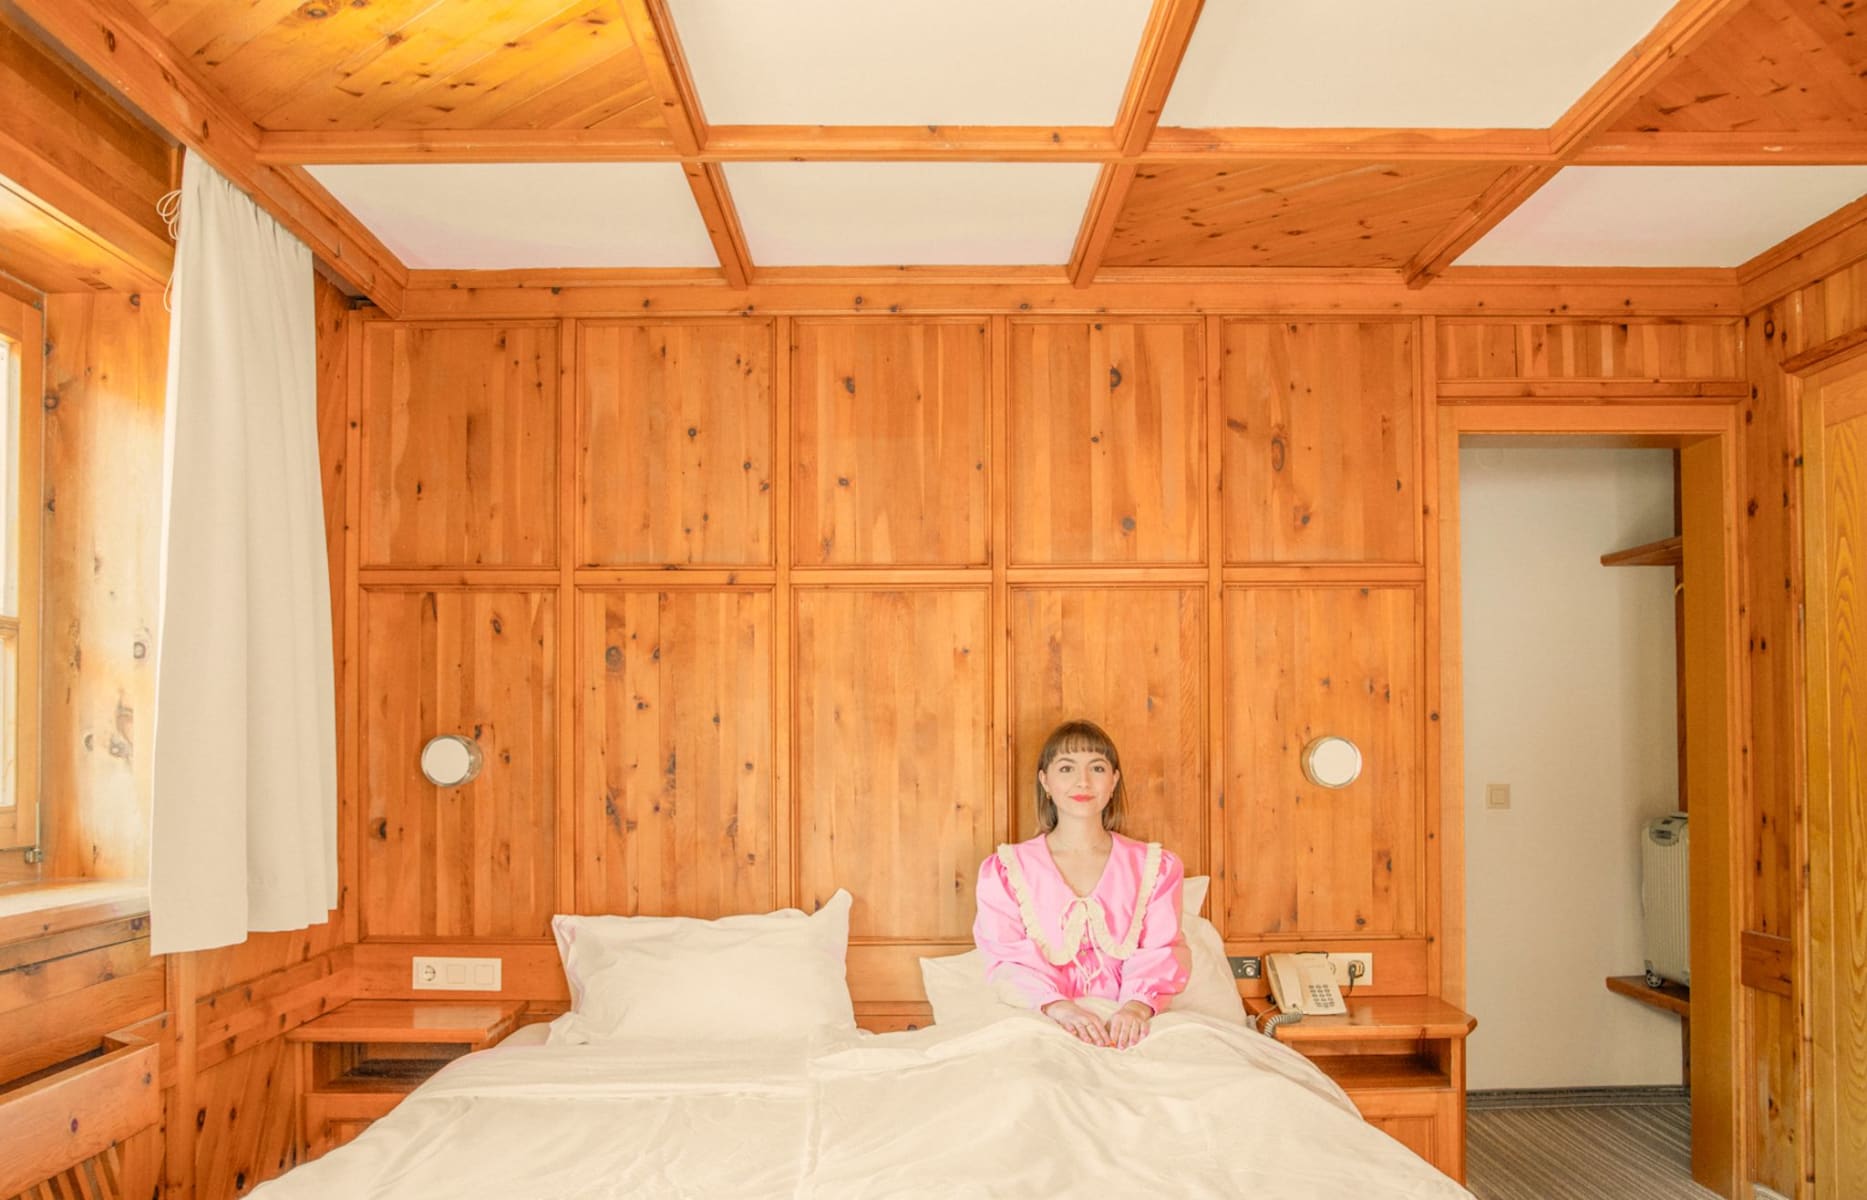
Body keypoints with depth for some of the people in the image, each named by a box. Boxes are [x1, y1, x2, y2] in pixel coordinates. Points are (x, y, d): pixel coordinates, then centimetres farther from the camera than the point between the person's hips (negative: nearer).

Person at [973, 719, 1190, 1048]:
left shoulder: (1156, 867, 13)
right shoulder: (1004, 870, 9)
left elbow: (1160, 954, 2)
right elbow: (1008, 960, -2)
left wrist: (1138, 1005, -20)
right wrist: (1057, 1006, -22)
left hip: (1123, 1026, 1)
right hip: (1042, 1026, -1)